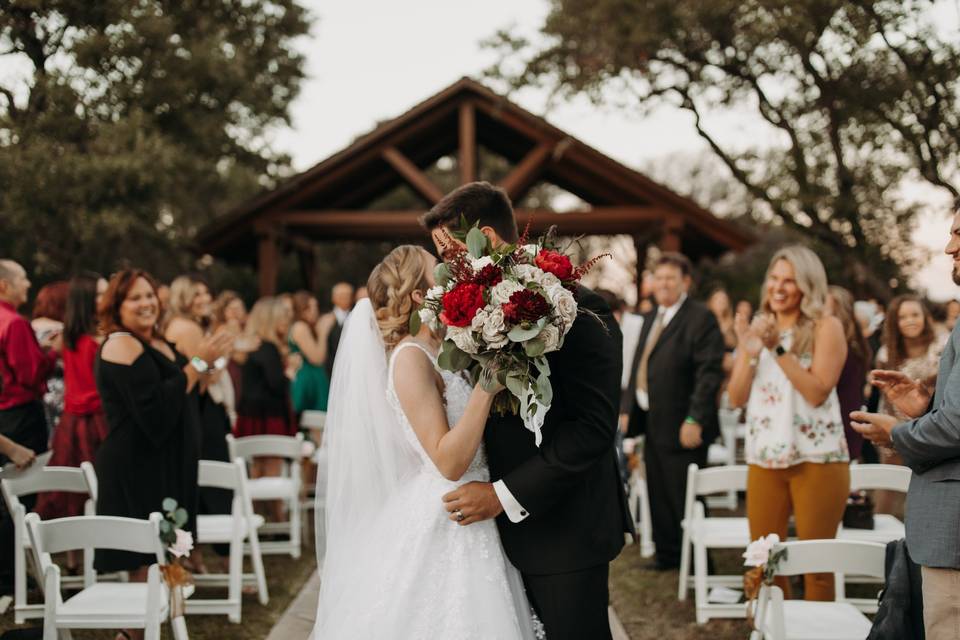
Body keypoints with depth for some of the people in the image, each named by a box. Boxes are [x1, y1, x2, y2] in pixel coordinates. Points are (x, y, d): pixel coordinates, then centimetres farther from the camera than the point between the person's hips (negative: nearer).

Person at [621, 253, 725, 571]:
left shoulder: (701, 318, -12)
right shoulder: (651, 318, 15)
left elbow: (710, 372, -18)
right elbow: (637, 366, 20)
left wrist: (695, 420, -23)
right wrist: (627, 408, 12)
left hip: (681, 427, -8)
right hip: (653, 424, 8)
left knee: (685, 499, 0)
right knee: (659, 496, 15)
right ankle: (666, 556, 27)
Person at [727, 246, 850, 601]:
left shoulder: (826, 328, -4)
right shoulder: (756, 329, 11)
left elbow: (818, 392, -14)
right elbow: (736, 398, 5)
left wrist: (779, 349, -17)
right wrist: (750, 353, -10)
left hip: (816, 459, -5)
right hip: (764, 457, 5)